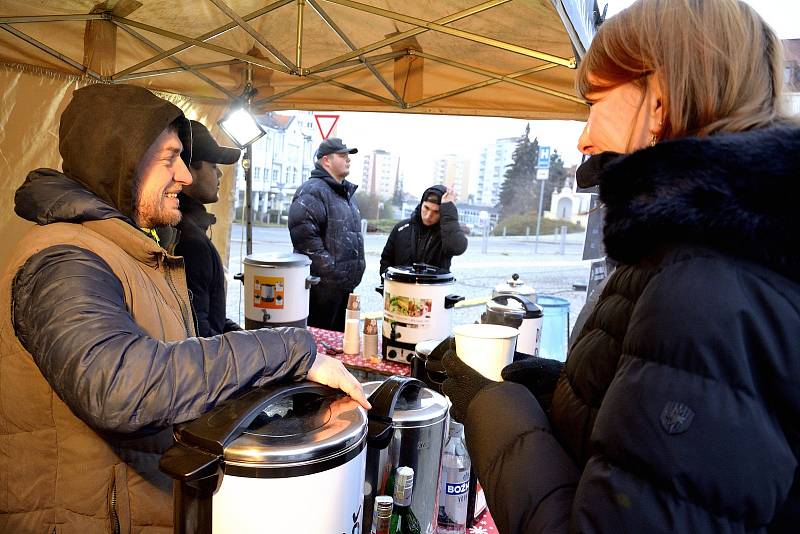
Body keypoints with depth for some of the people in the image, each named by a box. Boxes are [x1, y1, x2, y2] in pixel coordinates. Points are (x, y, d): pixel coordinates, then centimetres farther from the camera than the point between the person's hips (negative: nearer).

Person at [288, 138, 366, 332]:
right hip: (322, 285, -9)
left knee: (338, 335, 18)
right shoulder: (312, 191, -12)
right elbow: (304, 233, -24)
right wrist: (330, 268, -21)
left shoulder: (347, 192, 19)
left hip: (345, 284, 9)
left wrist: (358, 264, 20)